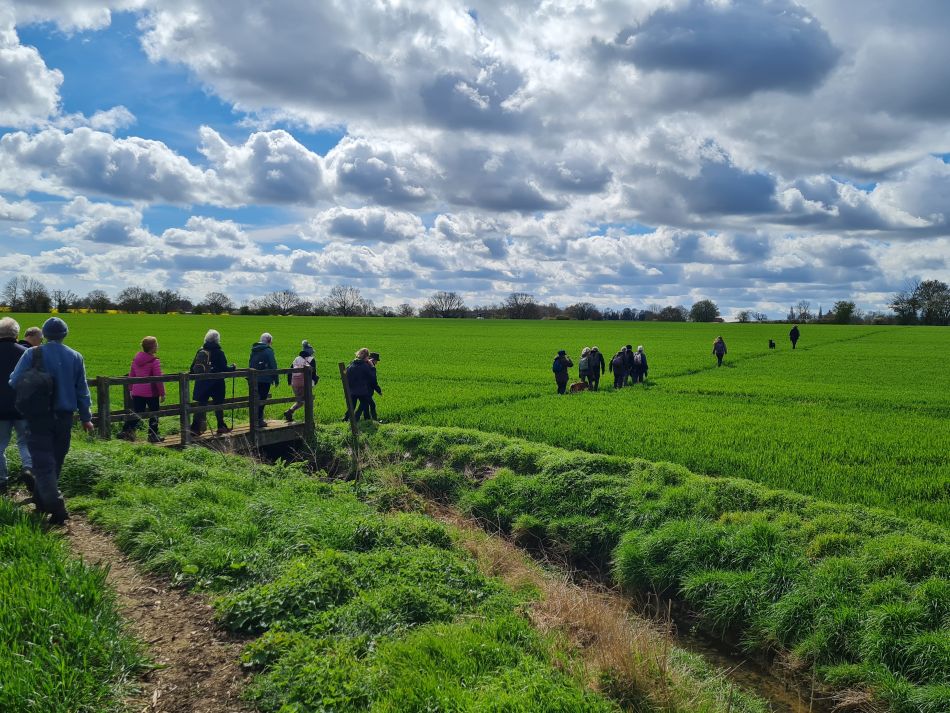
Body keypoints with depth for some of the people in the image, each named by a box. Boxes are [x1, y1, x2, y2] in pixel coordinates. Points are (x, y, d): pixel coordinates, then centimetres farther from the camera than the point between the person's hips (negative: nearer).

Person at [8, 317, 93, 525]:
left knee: (43, 462, -2)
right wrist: (86, 417, 13)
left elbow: (14, 381, -7)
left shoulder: (32, 354, -8)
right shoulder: (75, 357, 2)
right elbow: (82, 390, 6)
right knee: (55, 461, 17)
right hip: (64, 416, 3)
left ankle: (57, 507, -13)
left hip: (38, 416, -3)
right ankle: (41, 500, 28)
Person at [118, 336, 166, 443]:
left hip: (137, 393, 6)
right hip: (151, 393, -5)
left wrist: (131, 389, 21)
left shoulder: (136, 359, 6)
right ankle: (153, 435, 14)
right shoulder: (154, 361, -14)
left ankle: (125, 431, 5)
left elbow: (131, 376, 12)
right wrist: (162, 393, -8)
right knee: (154, 414, 9)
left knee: (136, 413, 13)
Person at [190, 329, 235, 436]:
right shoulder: (219, 352, -12)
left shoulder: (200, 351, 2)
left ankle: (195, 427, 1)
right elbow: (224, 369, -13)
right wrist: (232, 367, 7)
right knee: (218, 404, 10)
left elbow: (192, 368, 7)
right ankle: (221, 426, 19)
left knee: (201, 404, 7)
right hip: (216, 383, -4)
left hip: (201, 384, 4)